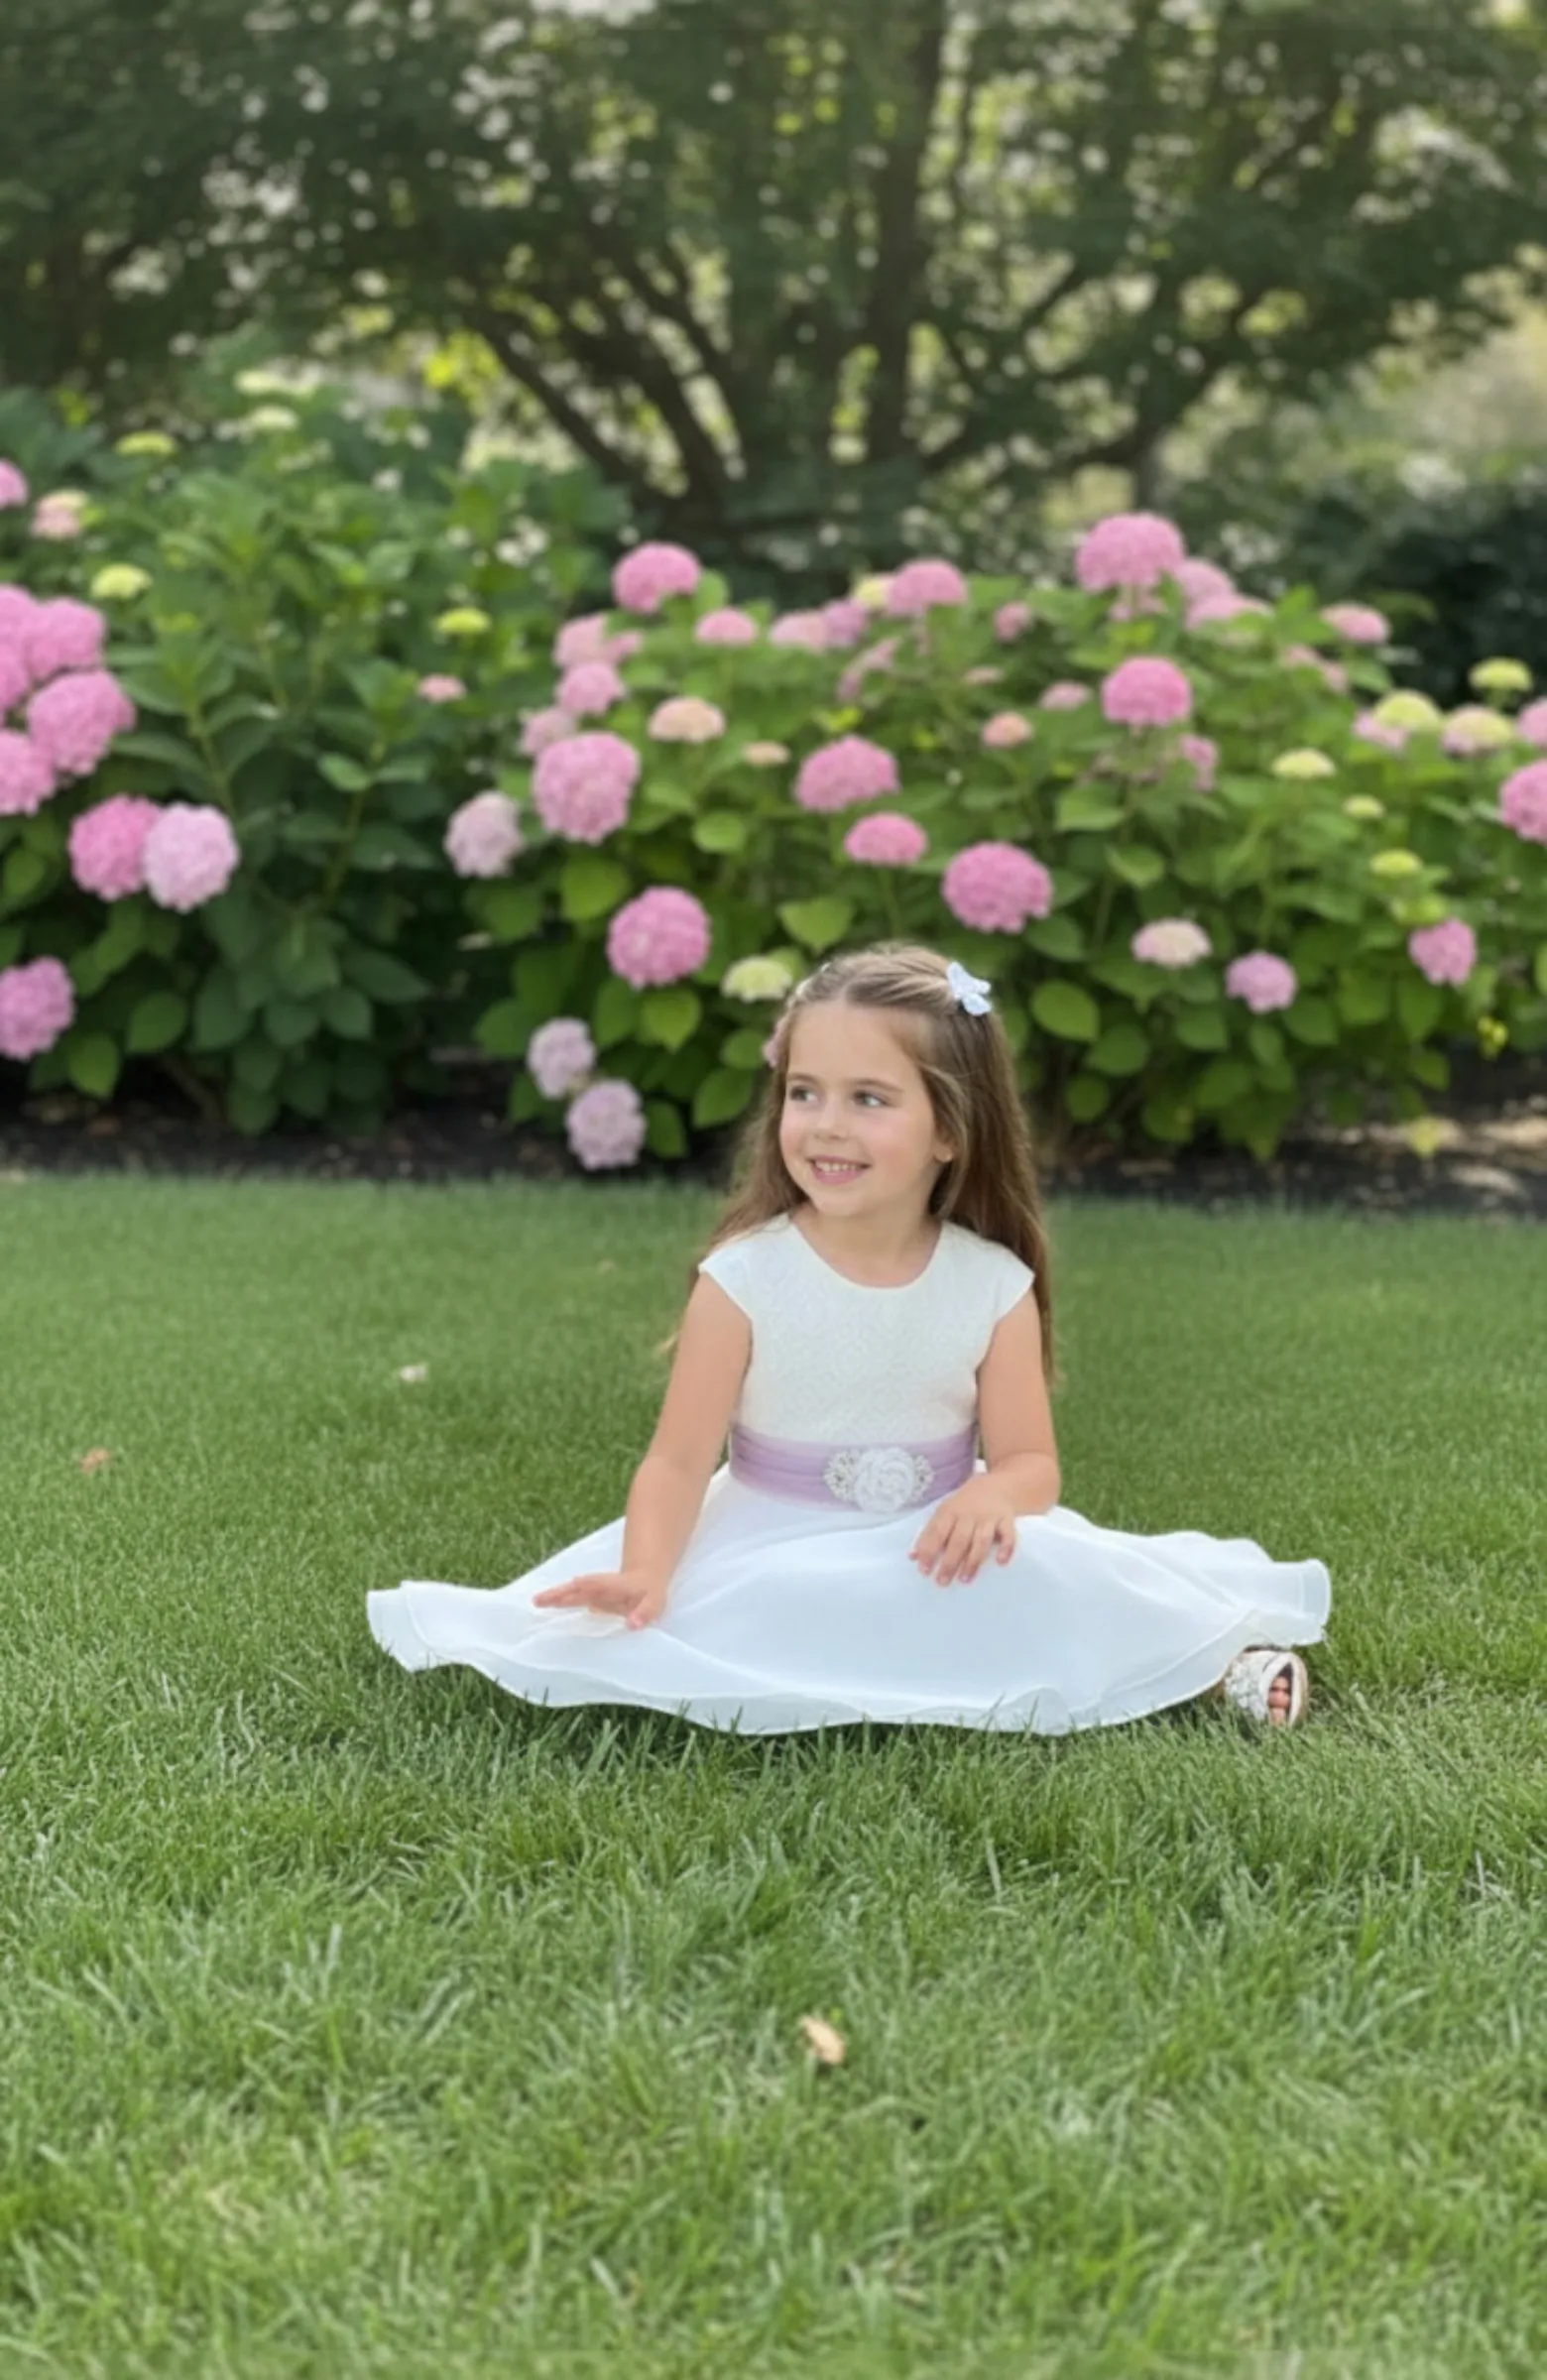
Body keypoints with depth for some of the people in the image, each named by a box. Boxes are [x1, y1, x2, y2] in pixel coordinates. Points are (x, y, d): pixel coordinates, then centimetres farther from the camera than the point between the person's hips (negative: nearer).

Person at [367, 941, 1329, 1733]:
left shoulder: (994, 1286, -7)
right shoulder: (744, 1276, -12)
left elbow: (1032, 1461, -4)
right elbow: (680, 1458, -14)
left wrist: (990, 1496, -29)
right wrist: (645, 1572, -32)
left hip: (937, 1555, 1)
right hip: (770, 1555, -1)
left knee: (1044, 1576, -28)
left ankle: (1205, 1655, -6)